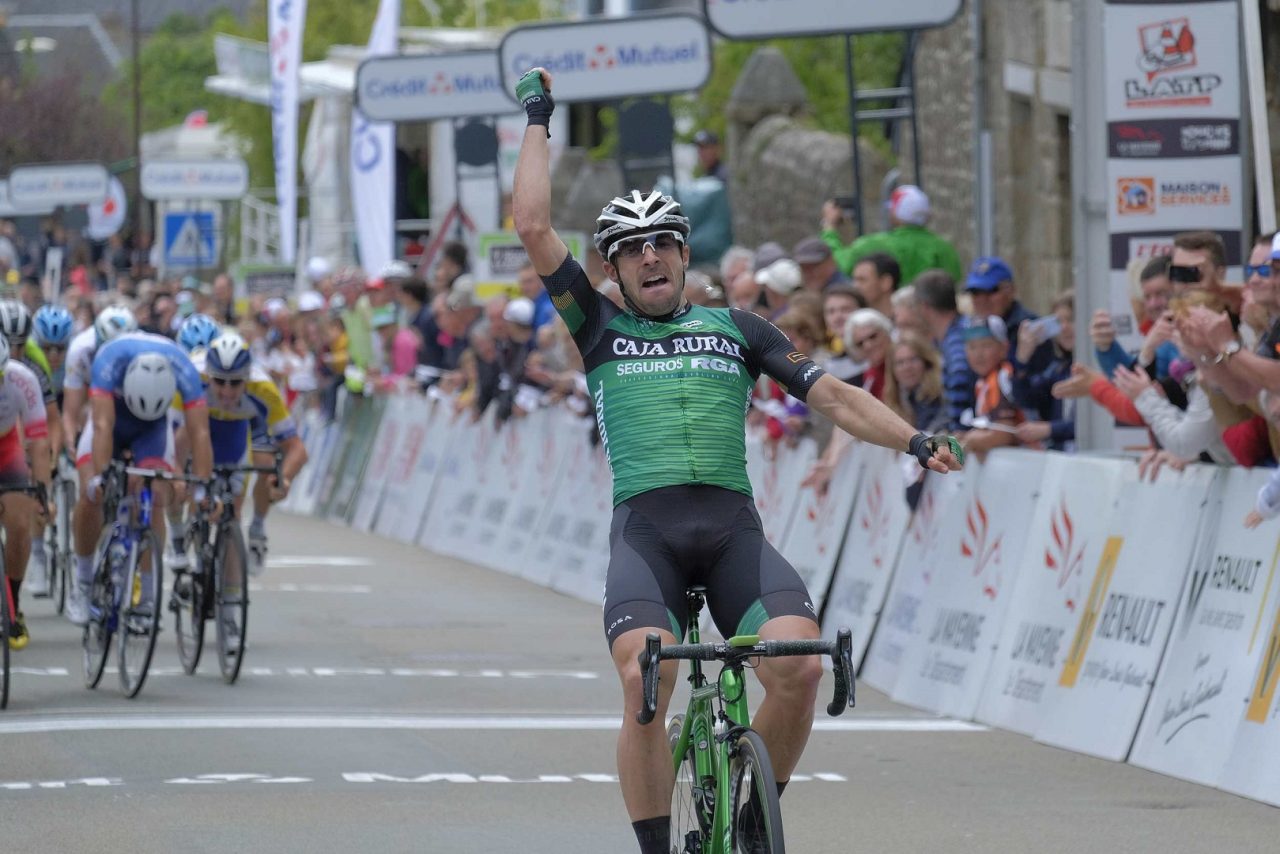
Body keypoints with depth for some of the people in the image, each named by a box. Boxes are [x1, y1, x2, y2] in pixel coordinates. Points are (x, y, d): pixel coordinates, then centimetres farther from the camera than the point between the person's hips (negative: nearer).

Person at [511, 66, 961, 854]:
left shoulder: (737, 329, 21)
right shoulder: (600, 328, 18)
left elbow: (833, 395, 13)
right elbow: (534, 227, 11)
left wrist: (912, 439, -3)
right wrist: (538, 121, 19)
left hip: (734, 529, 1)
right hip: (645, 529, -1)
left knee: (800, 668, -23)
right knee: (645, 681, -27)